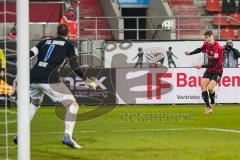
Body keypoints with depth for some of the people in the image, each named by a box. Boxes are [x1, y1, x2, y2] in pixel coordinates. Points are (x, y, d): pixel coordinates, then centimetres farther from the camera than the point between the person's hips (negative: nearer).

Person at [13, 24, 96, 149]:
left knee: (35, 103, 34)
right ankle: (67, 136, -16)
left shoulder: (44, 42, 24)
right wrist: (86, 80, 12)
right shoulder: (69, 45, 12)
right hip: (49, 80, -6)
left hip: (33, 78, 6)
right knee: (72, 105, 3)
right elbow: (75, 66, 1)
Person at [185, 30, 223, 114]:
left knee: (210, 88, -20)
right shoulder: (206, 44, -4)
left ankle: (212, 102, 11)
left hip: (217, 71, -6)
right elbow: (200, 49, 19)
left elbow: (214, 64, -28)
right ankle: (208, 107, -1)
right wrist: (190, 53, 6)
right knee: (203, 87, -9)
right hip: (209, 70, 6)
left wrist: (202, 66, -28)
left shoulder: (218, 48, -26)